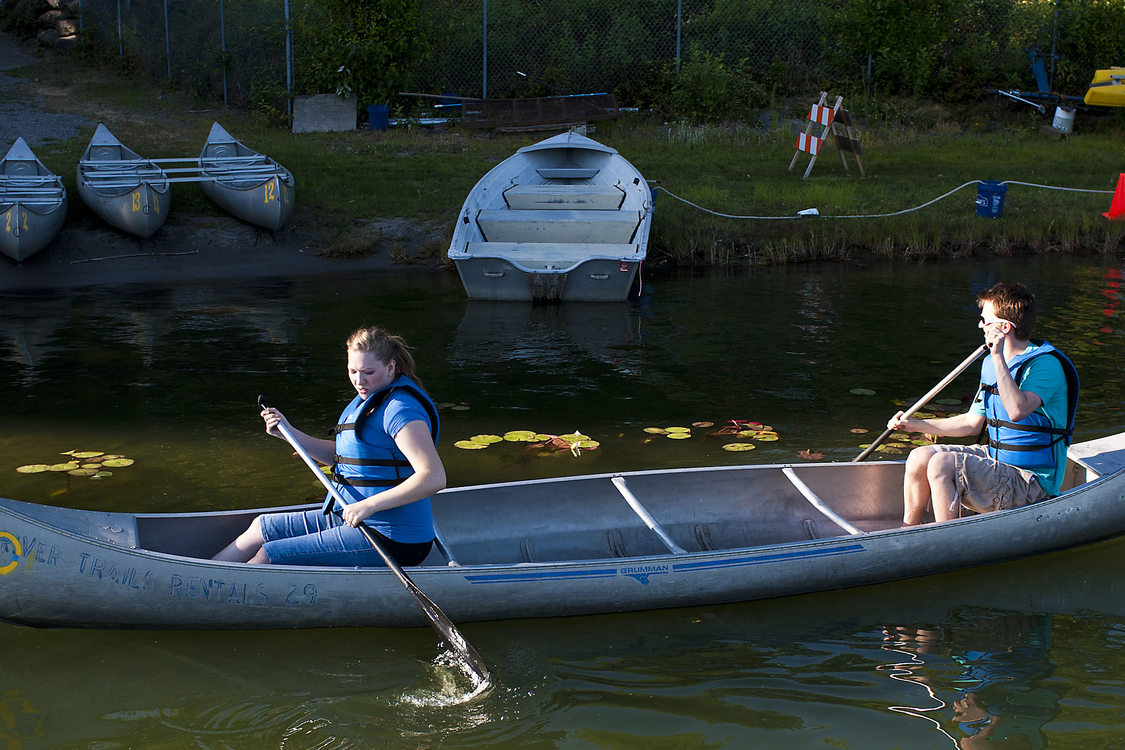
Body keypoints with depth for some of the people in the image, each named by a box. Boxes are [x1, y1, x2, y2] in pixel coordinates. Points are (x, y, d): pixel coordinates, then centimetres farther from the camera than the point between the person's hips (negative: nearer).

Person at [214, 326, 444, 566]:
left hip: (390, 541, -10)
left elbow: (435, 478, -30)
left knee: (265, 557, -10)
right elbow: (339, 456, 22)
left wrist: (369, 505, -31)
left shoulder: (401, 409, -20)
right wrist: (289, 433, 11)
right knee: (262, 527, 18)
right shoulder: (369, 397, 12)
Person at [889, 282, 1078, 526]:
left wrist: (998, 357, -33)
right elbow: (972, 423, 18)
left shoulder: (1046, 364, -18)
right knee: (921, 456, -3)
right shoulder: (991, 363, 10)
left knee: (942, 464, -25)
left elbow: (1017, 411, -37)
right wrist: (916, 425, 12)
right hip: (997, 459, 9)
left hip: (1032, 482, -9)